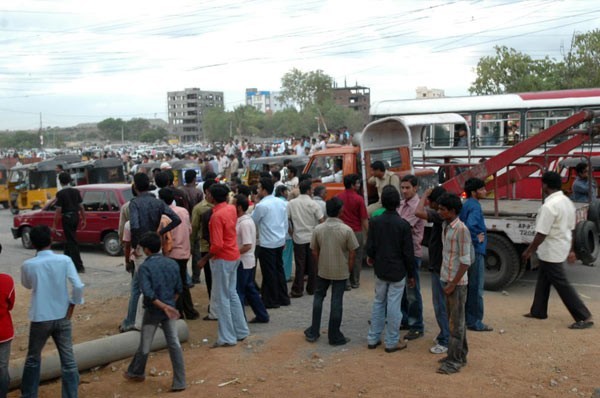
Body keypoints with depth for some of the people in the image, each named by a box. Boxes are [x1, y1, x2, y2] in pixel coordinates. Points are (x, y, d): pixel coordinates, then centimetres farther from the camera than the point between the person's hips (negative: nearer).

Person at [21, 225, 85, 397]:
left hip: (40, 318, 0)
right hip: (62, 317, 0)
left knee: (33, 358, 21)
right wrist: (72, 306, -1)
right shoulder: (65, 260, -11)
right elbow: (78, 286, -15)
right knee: (68, 361, 7)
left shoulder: (28, 265, -10)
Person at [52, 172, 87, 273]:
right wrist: (83, 219, 13)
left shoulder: (60, 193, -11)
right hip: (76, 217, 6)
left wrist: (54, 225, -9)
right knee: (70, 239, 22)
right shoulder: (76, 191, 5)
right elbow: (81, 207, 6)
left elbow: (58, 210, -14)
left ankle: (79, 266, -6)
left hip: (67, 218, -6)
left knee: (72, 242, -4)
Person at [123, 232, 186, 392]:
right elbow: (178, 289, 4)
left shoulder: (145, 267, -14)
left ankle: (135, 373, 38)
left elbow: (148, 292, -24)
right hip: (170, 310, 4)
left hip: (153, 312, -3)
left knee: (145, 345, 15)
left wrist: (163, 306, -20)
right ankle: (179, 382, 4)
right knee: (174, 345, 4)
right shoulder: (173, 264, 0)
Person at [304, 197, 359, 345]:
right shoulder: (346, 230, -14)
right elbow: (351, 253, -9)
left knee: (318, 297, 18)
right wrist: (349, 269, 6)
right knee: (336, 302, 5)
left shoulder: (318, 229, -8)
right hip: (341, 271, -2)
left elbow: (314, 252, -1)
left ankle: (313, 332, 21)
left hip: (323, 270, 2)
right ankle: (335, 336, 13)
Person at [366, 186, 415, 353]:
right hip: (398, 271, -3)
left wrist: (372, 257, 21)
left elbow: (370, 247, -2)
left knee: (378, 302, 16)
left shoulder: (374, 222, -6)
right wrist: (411, 274, 1)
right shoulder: (403, 224, -14)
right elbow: (408, 253, -11)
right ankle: (392, 342, 13)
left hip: (380, 270, 4)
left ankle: (373, 338, 22)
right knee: (393, 305, 3)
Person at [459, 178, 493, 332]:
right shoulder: (474, 206, -17)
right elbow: (470, 225, -33)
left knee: (467, 286, 16)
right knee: (476, 287, -1)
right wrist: (477, 239, -18)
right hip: (475, 251, -9)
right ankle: (475, 322, 6)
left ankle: (466, 319, 25)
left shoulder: (465, 205, 11)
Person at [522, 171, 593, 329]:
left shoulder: (549, 206, -25)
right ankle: (538, 311, 31)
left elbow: (541, 234, -24)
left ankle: (584, 317, 3)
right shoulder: (567, 201, 5)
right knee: (543, 281, 20)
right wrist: (570, 250, 19)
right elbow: (570, 228, 12)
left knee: (561, 284, -1)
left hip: (551, 252, -10)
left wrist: (529, 250, -13)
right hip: (561, 249, 10)